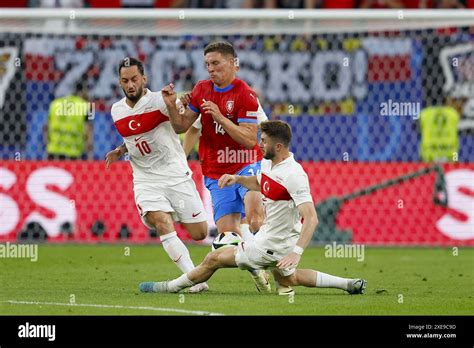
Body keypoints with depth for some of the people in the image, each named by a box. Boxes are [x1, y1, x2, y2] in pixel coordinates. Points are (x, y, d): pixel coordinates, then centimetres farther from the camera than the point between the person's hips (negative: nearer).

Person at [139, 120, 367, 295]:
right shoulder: (268, 163, -1)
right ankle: (350, 285, 27)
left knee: (214, 259, -1)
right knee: (288, 280, 30)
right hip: (272, 237, 10)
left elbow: (311, 218, -33)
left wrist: (296, 252, -42)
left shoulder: (294, 175, -29)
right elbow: (258, 183, 24)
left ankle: (171, 286, 18)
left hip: (273, 244, -10)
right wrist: (237, 178, 4)